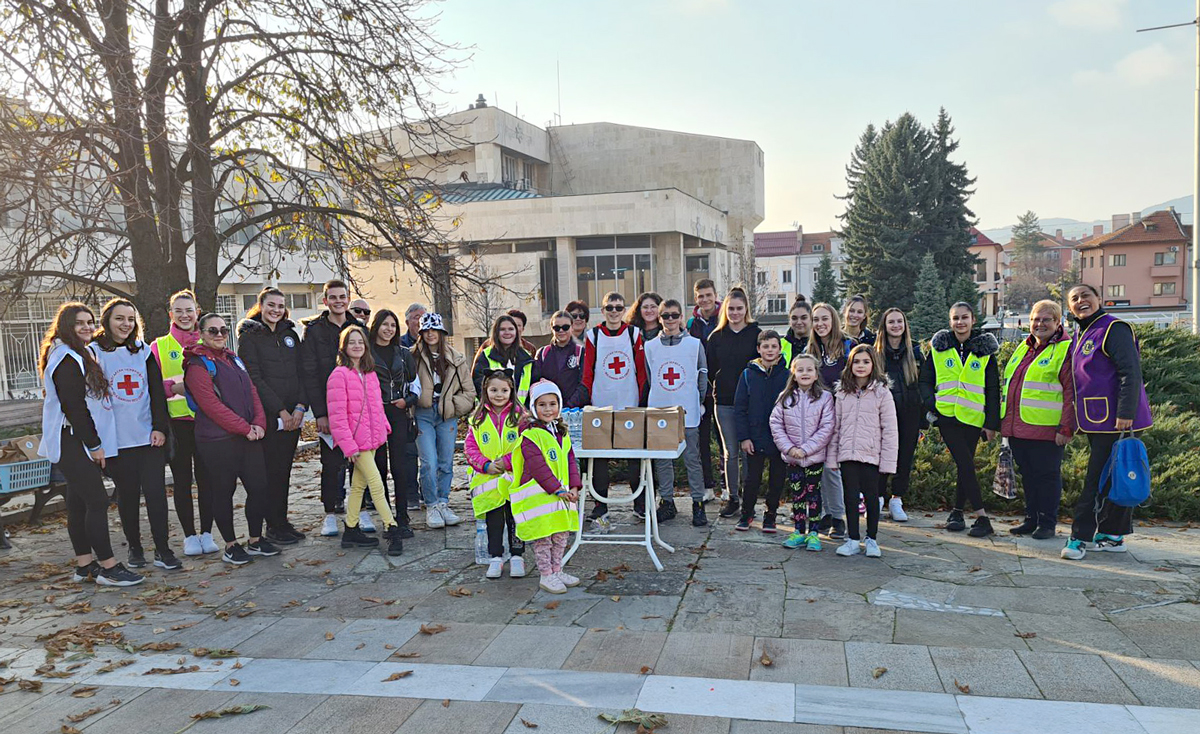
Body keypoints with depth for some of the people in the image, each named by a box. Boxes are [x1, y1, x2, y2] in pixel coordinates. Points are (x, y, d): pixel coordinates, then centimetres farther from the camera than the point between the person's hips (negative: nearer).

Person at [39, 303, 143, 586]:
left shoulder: (80, 355, 19)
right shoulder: (66, 359, -13)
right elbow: (73, 406, -18)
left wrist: (94, 442, 15)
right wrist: (94, 444, -17)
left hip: (80, 442, 10)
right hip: (72, 443, -10)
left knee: (79, 503, 11)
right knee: (97, 500, -10)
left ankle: (85, 564, 16)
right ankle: (108, 567, -8)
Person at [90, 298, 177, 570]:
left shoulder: (143, 351, 10)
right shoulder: (94, 353, 1)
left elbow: (157, 392, 8)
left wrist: (160, 427, -2)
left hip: (149, 436, 2)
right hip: (117, 440, -2)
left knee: (155, 491, -2)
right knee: (128, 494, 7)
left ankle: (163, 550, 3)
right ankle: (135, 548, 22)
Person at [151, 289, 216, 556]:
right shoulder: (159, 347, 6)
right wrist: (174, 388, -16)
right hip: (176, 421, -1)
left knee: (206, 477, 3)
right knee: (182, 479, 4)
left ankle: (206, 532, 14)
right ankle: (189, 535, 14)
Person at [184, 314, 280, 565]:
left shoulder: (233, 360, 16)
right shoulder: (198, 365, -8)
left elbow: (252, 392, 13)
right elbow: (212, 405, -15)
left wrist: (259, 423, -4)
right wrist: (245, 428, -16)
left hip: (249, 436, 7)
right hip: (217, 440, -7)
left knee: (259, 487, 7)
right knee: (224, 491, 4)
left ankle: (255, 540, 22)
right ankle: (231, 545, 16)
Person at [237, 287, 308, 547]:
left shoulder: (290, 335, 14)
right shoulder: (249, 337, -1)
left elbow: (301, 373, 9)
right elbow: (255, 378, -9)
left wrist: (300, 406, -5)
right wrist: (280, 411, -13)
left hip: (293, 414, 5)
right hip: (267, 415, -5)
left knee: (285, 469, 9)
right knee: (271, 469, -3)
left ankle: (281, 521, 18)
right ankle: (274, 525, 6)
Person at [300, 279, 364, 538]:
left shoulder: (358, 328, 8)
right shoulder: (314, 330, -1)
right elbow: (309, 374, -5)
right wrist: (320, 413, -12)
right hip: (329, 408, -2)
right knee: (332, 462, 4)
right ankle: (331, 512, 14)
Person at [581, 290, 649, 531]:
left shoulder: (634, 334, 5)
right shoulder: (593, 335, 4)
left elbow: (642, 370, 5)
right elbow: (587, 373, 3)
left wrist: (642, 401, -1)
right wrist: (587, 402, -4)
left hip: (630, 405, 0)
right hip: (600, 407, 0)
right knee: (599, 456, -1)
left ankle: (640, 505, 20)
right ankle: (600, 511, 7)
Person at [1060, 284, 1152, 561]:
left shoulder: (1113, 328, -11)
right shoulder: (1081, 335, 16)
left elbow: (1131, 373, -18)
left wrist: (1125, 413, -24)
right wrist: (1078, 419, 20)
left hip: (1117, 420, -9)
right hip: (1096, 421, 9)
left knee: (1098, 479, -7)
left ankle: (1081, 536, -5)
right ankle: (1112, 536, 22)